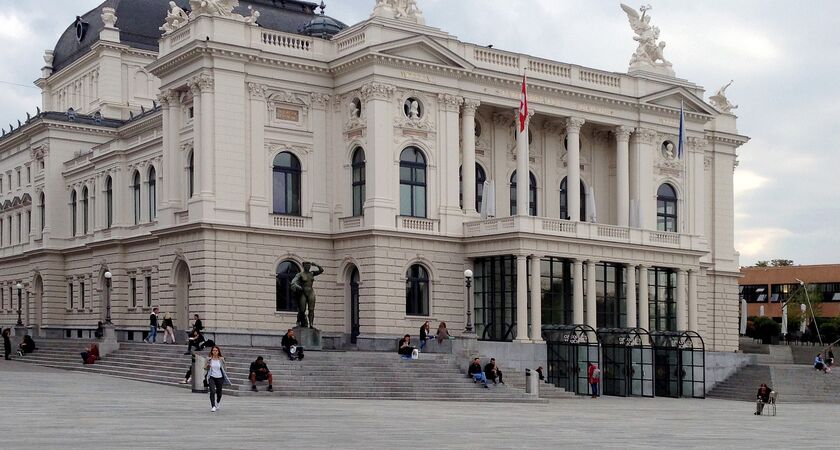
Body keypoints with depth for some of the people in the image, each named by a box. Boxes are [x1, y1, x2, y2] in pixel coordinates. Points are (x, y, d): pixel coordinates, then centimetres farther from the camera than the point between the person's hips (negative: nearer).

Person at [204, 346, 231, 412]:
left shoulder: (221, 359, -2)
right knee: (212, 391, -19)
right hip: (211, 377, -1)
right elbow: (205, 368, 4)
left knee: (219, 392, 13)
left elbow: (224, 368, 7)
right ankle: (213, 406, -16)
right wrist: (207, 366, -18)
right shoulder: (209, 359, -2)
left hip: (219, 378, 1)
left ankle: (218, 403, 43)